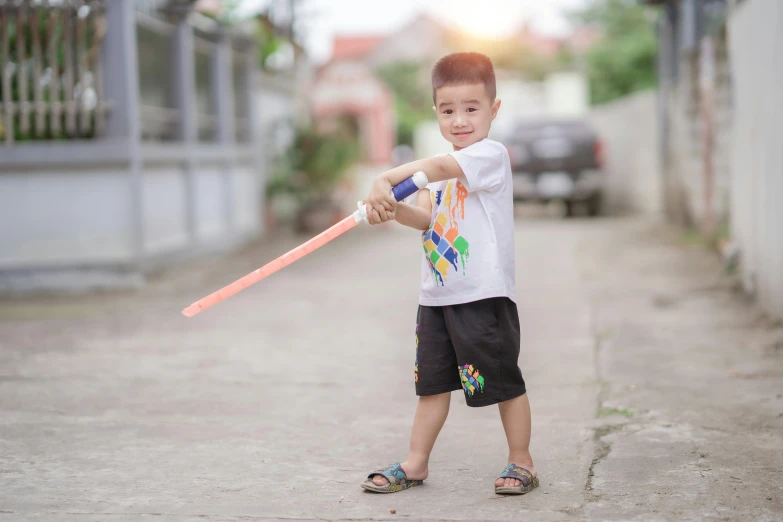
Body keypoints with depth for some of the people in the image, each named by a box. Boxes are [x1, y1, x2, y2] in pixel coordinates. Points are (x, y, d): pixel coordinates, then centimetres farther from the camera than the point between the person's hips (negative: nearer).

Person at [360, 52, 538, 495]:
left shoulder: (490, 154, -10)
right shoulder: (445, 169, 16)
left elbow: (437, 167, -28)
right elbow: (426, 215, 0)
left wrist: (386, 179, -33)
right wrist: (393, 208, -19)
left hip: (484, 296, -7)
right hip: (437, 294, 7)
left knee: (504, 382, 4)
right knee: (434, 382, 14)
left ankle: (522, 463, 19)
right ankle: (416, 463, 23)